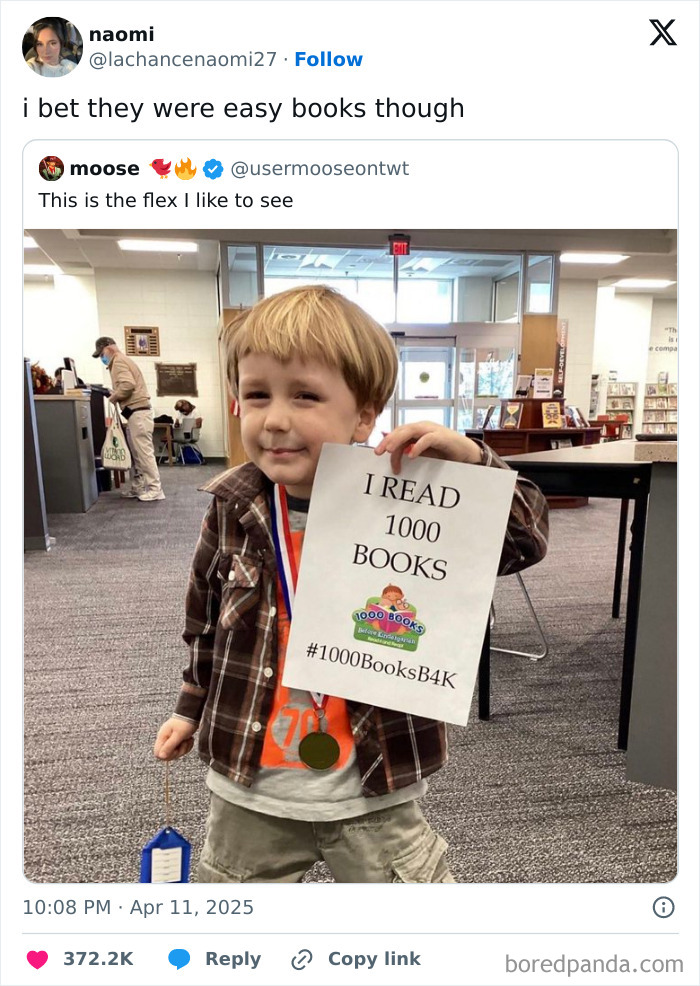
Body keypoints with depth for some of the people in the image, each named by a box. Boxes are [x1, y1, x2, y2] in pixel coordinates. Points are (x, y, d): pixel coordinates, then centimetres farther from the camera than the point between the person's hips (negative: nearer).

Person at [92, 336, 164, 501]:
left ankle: (155, 489, -8)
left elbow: (128, 384, -23)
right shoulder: (121, 361, 24)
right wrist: (115, 394, 7)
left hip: (138, 413, -11)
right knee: (136, 453, 13)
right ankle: (137, 487, 20)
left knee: (144, 452, -10)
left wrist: (114, 397, -9)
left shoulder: (118, 361, -8)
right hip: (136, 412, 11)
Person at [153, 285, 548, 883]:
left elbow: (525, 543, -17)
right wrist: (192, 706, 16)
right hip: (249, 788, 3)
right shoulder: (234, 507, -10)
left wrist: (473, 462, -33)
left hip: (372, 794, -2)